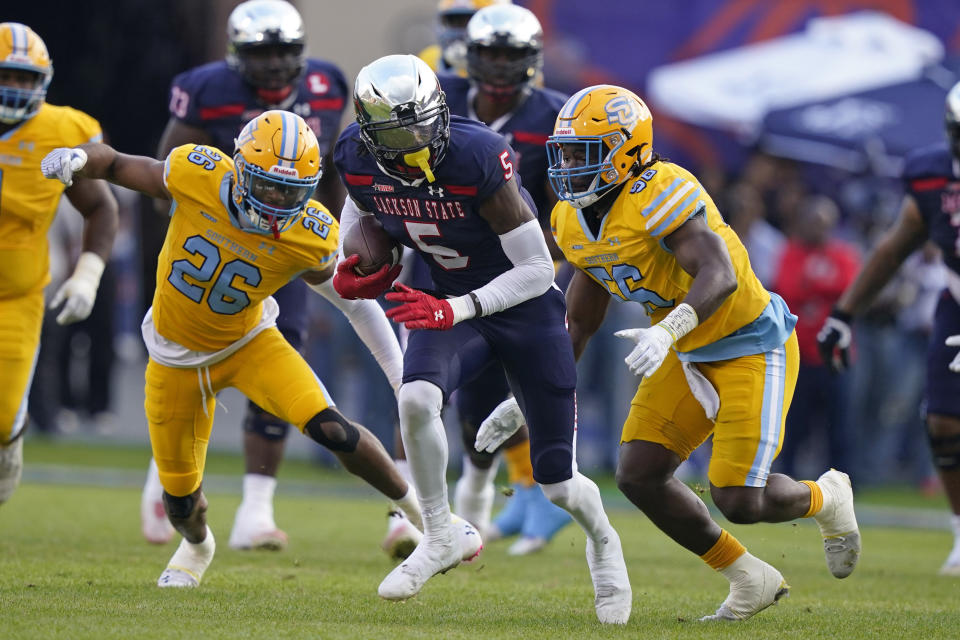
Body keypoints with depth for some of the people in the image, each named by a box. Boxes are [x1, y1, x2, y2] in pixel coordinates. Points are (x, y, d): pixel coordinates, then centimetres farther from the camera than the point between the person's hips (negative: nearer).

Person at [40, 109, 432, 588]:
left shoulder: (309, 238, -24)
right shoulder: (198, 175, -27)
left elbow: (356, 302, -7)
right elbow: (115, 164, -12)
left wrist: (402, 377, -6)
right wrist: (79, 157, -35)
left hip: (248, 345, -1)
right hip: (176, 354, 1)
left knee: (332, 430, -23)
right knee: (180, 499, 10)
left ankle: (419, 509, 2)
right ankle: (197, 545, 49)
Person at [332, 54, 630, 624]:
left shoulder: (478, 158, -32)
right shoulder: (359, 159, -17)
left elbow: (537, 270, -26)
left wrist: (456, 310, -35)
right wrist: (348, 270, -7)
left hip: (525, 306, -3)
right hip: (451, 304, 3)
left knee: (558, 483, 3)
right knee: (417, 399, -30)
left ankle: (602, 540, 39)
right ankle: (439, 539, -9)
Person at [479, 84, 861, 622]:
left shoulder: (660, 193, -26)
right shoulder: (576, 223, 1)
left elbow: (720, 275, -38)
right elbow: (578, 326, 12)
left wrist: (667, 332, -54)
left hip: (752, 349, -8)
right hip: (691, 357, 8)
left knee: (739, 500, -13)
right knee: (639, 475, -4)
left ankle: (826, 499, 23)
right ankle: (750, 580, 12)